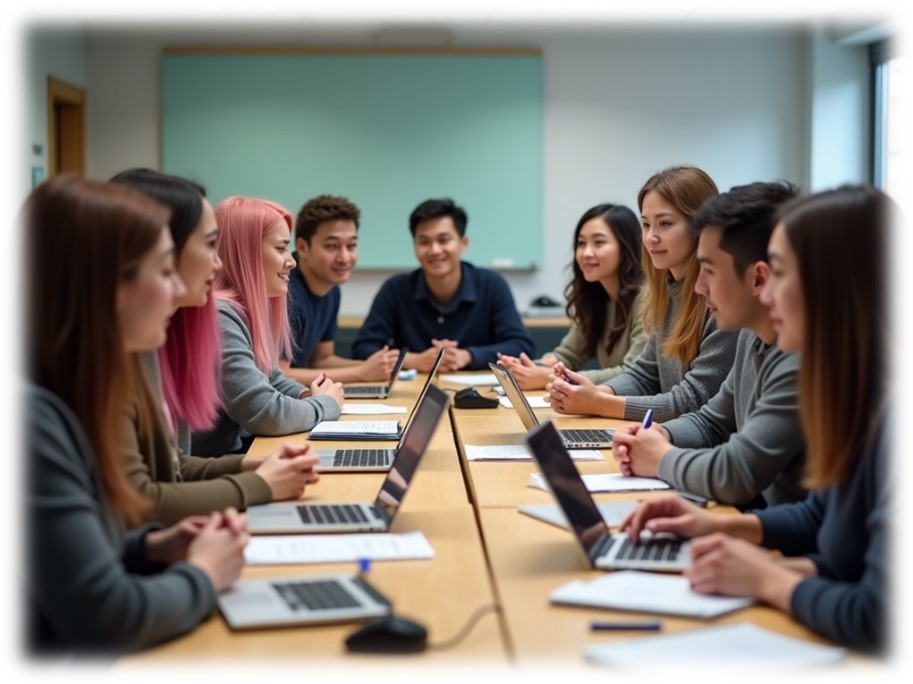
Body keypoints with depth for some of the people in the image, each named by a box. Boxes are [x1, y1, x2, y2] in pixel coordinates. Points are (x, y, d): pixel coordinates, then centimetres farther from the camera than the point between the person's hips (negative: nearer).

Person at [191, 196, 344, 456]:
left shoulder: (248, 309, 9)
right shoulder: (218, 315, -21)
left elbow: (272, 379, 24)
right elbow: (269, 415, -24)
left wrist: (308, 396, 3)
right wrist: (326, 403, -6)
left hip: (246, 451, 9)